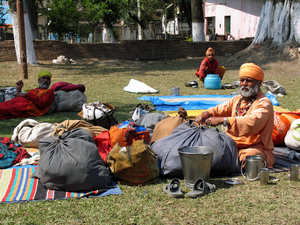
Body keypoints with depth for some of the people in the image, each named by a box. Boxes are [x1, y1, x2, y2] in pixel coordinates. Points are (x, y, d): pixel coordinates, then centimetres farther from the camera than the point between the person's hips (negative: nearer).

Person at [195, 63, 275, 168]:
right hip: (232, 145, 5)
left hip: (255, 148, -5)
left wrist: (223, 120, -34)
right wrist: (206, 114, -13)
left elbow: (252, 123, -28)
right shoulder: (237, 99, 18)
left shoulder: (264, 103, -10)